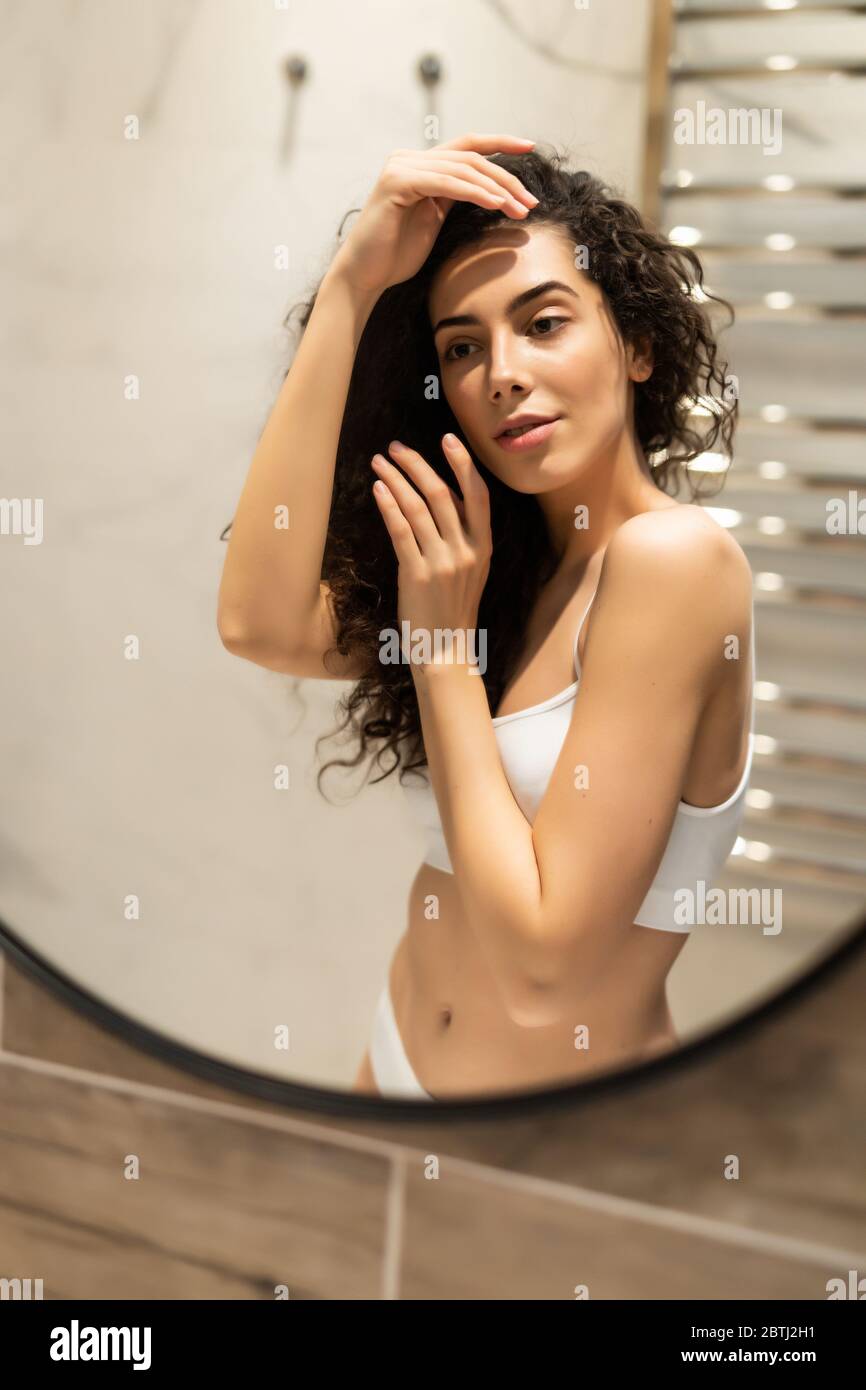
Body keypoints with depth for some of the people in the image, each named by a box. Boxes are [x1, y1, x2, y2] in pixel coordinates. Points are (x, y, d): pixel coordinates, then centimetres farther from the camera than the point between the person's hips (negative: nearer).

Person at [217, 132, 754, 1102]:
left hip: (571, 1081, -6)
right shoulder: (511, 563, 0)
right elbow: (263, 626, -17)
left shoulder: (674, 555, -22)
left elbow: (541, 967, -24)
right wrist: (350, 286, -16)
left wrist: (444, 646, -18)